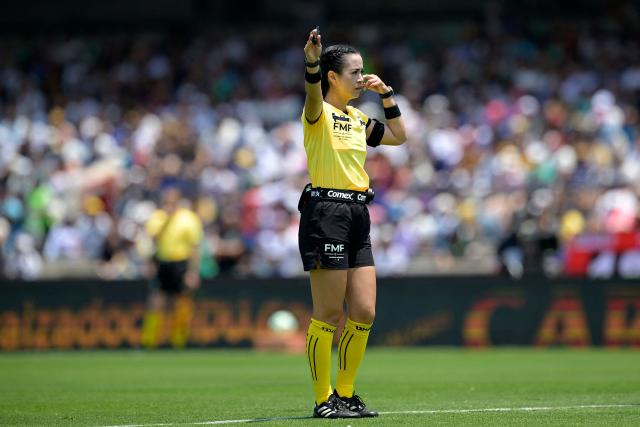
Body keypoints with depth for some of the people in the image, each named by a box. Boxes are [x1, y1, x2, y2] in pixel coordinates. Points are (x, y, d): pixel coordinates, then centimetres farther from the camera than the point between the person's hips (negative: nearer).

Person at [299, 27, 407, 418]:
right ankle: (323, 400, 1)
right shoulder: (319, 114, -5)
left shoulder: (358, 119, 18)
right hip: (326, 212, -8)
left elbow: (398, 136, 29)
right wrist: (312, 63, -49)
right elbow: (314, 94, -29)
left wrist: (387, 94, 19)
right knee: (328, 314, -5)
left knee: (364, 313, 5)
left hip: (358, 215, 8)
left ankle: (345, 394, 16)